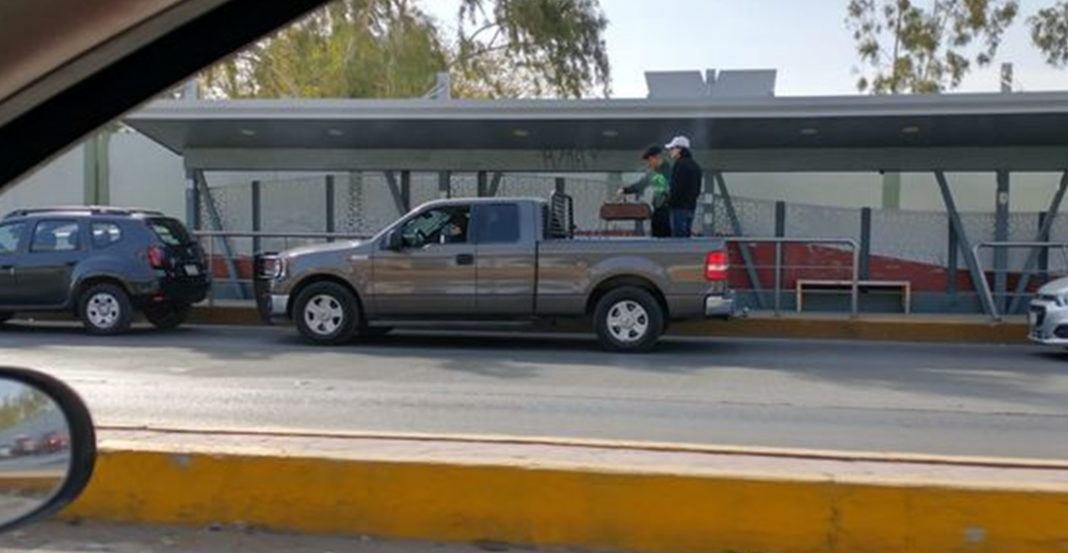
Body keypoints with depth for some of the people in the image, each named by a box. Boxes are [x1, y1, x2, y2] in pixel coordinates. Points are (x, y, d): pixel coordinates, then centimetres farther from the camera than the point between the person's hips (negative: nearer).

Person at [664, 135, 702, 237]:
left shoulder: (680, 164, -13)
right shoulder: (695, 166, 17)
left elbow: (677, 187, -19)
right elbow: (697, 190, 19)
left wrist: (670, 200, -6)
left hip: (679, 207, -10)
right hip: (691, 206, 10)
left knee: (679, 237, -8)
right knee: (686, 236, 13)